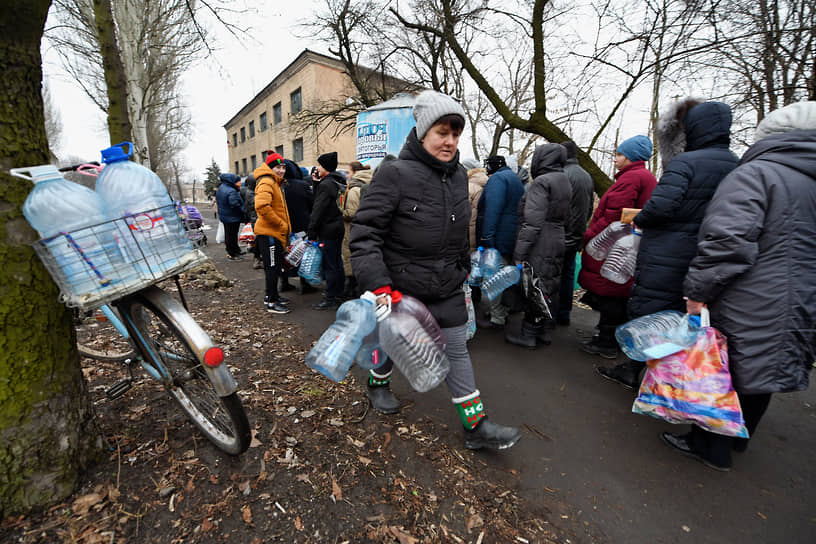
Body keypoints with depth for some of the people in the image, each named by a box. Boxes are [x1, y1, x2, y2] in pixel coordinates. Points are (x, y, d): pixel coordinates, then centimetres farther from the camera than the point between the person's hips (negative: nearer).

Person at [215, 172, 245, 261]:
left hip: (224, 216, 10)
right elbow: (235, 204, -30)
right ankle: (232, 254, 7)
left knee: (228, 235, 19)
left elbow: (218, 201, 18)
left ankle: (230, 252, 32)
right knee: (232, 236, -1)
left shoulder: (220, 188, 9)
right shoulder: (231, 191, -24)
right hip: (232, 218, -10)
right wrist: (242, 212, -16)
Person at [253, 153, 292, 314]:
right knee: (272, 267, -5)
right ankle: (271, 303, 4)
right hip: (268, 233, -10)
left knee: (275, 267, 18)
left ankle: (271, 296, 31)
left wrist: (284, 226, 18)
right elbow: (262, 206, -29)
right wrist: (281, 224, -21)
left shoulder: (275, 183, 20)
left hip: (275, 233, 10)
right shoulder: (266, 182, -14)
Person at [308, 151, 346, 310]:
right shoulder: (338, 182, 14)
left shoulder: (325, 184, -14)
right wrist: (317, 182, 8)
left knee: (329, 265, -4)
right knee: (337, 262, 16)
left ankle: (330, 299, 2)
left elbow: (318, 209, -17)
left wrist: (311, 232, -14)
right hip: (338, 228, 10)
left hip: (328, 231, -9)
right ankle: (337, 294, 27)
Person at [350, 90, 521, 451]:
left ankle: (476, 427, 23)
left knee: (456, 351, 9)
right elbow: (364, 233, -21)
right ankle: (377, 384, 51)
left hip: (446, 289, 5)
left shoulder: (458, 176, 5)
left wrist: (463, 267, 22)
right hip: (400, 288, -5)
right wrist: (379, 287, -29)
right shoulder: (395, 174, -17)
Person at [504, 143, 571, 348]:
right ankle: (544, 331, 28)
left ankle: (528, 335, 11)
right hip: (557, 242, 9)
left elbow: (533, 222, -20)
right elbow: (564, 218, 18)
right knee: (548, 288, 15)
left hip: (539, 246, -9)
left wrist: (519, 253, -20)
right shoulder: (564, 182, 16)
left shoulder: (541, 182, -13)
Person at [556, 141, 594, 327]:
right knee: (568, 274, 14)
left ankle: (552, 314, 7)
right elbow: (590, 209, 18)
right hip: (576, 236, 8)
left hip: (561, 235, -8)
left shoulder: (563, 174, -14)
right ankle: (564, 314, 23)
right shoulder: (587, 176, 14)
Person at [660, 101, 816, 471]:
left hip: (748, 311, -8)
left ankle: (711, 448, 19)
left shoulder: (756, 173, -13)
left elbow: (728, 241, -25)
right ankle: (738, 437, 40)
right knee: (758, 375, 22)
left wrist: (698, 290, -19)